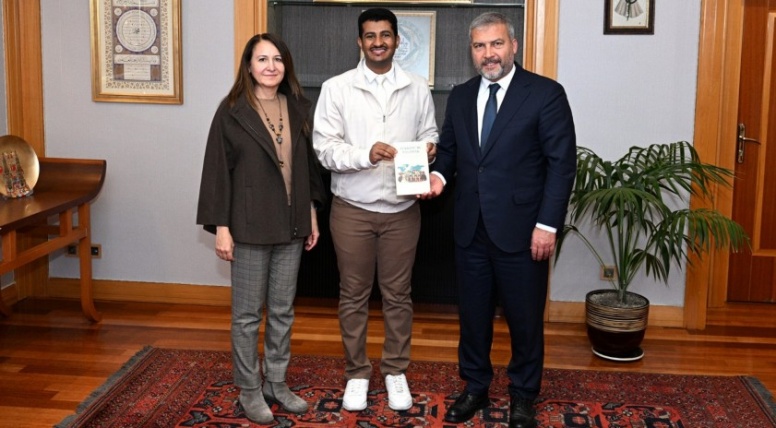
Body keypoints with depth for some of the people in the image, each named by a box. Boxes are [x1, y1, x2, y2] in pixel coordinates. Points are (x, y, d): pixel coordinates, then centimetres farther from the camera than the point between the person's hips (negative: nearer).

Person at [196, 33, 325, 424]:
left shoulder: (298, 109, 6)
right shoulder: (232, 111, -8)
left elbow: (308, 165, 11)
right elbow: (218, 171, -9)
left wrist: (312, 214, 10)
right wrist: (221, 226, -11)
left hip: (290, 226, 5)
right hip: (250, 227, -4)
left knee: (282, 311, 13)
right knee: (247, 314, 6)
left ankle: (277, 383, 27)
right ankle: (249, 389, 19)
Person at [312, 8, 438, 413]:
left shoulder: (418, 88, 4)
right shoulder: (336, 88, -3)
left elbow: (429, 135, 10)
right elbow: (324, 148, -8)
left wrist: (429, 148, -14)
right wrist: (365, 154, -25)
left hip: (402, 209, 1)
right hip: (352, 209, -1)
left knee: (398, 294, 11)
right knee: (353, 295, 9)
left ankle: (395, 371, 26)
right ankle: (356, 373, 24)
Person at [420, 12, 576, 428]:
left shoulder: (546, 93, -6)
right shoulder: (460, 96, 10)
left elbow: (562, 163, -9)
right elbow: (448, 148, 17)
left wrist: (548, 224, -14)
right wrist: (439, 174, -7)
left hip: (521, 229, -4)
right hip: (470, 228, 5)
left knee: (524, 316, 9)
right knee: (472, 312, 15)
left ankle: (523, 395, 27)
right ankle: (475, 387, 33)